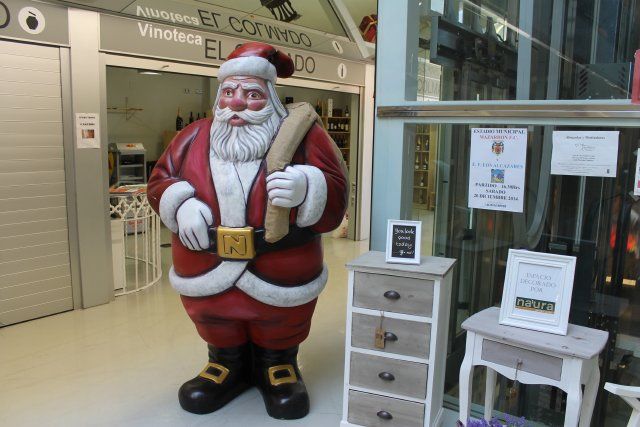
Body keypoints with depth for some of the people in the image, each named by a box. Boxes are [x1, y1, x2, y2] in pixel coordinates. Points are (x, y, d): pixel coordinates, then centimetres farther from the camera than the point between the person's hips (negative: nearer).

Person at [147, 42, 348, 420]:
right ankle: (228, 364, 51)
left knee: (278, 343, 21)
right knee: (221, 343, 25)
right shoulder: (194, 137, 3)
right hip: (206, 277, 3)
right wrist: (180, 204, -14)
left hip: (279, 281, -2)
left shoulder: (302, 135, -8)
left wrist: (305, 189, -32)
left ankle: (278, 366, 47)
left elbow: (334, 199, -10)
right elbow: (159, 182, 8)